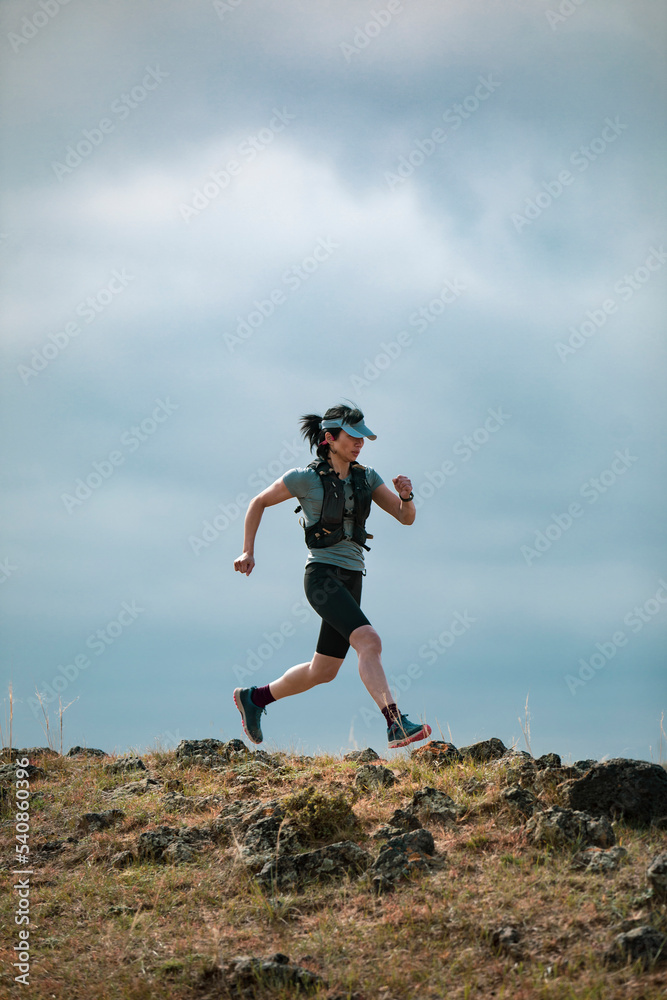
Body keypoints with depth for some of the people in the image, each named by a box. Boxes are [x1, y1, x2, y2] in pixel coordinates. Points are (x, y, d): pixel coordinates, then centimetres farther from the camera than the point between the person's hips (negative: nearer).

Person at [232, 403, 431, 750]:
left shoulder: (366, 477, 10)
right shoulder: (306, 477, -5)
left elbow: (406, 517, 7)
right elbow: (259, 502, 7)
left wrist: (405, 496, -15)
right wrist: (248, 552, 3)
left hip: (351, 579, 7)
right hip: (322, 575, -7)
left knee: (323, 671, 13)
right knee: (369, 641, -26)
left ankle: (253, 698, 34)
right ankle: (397, 726, -33)